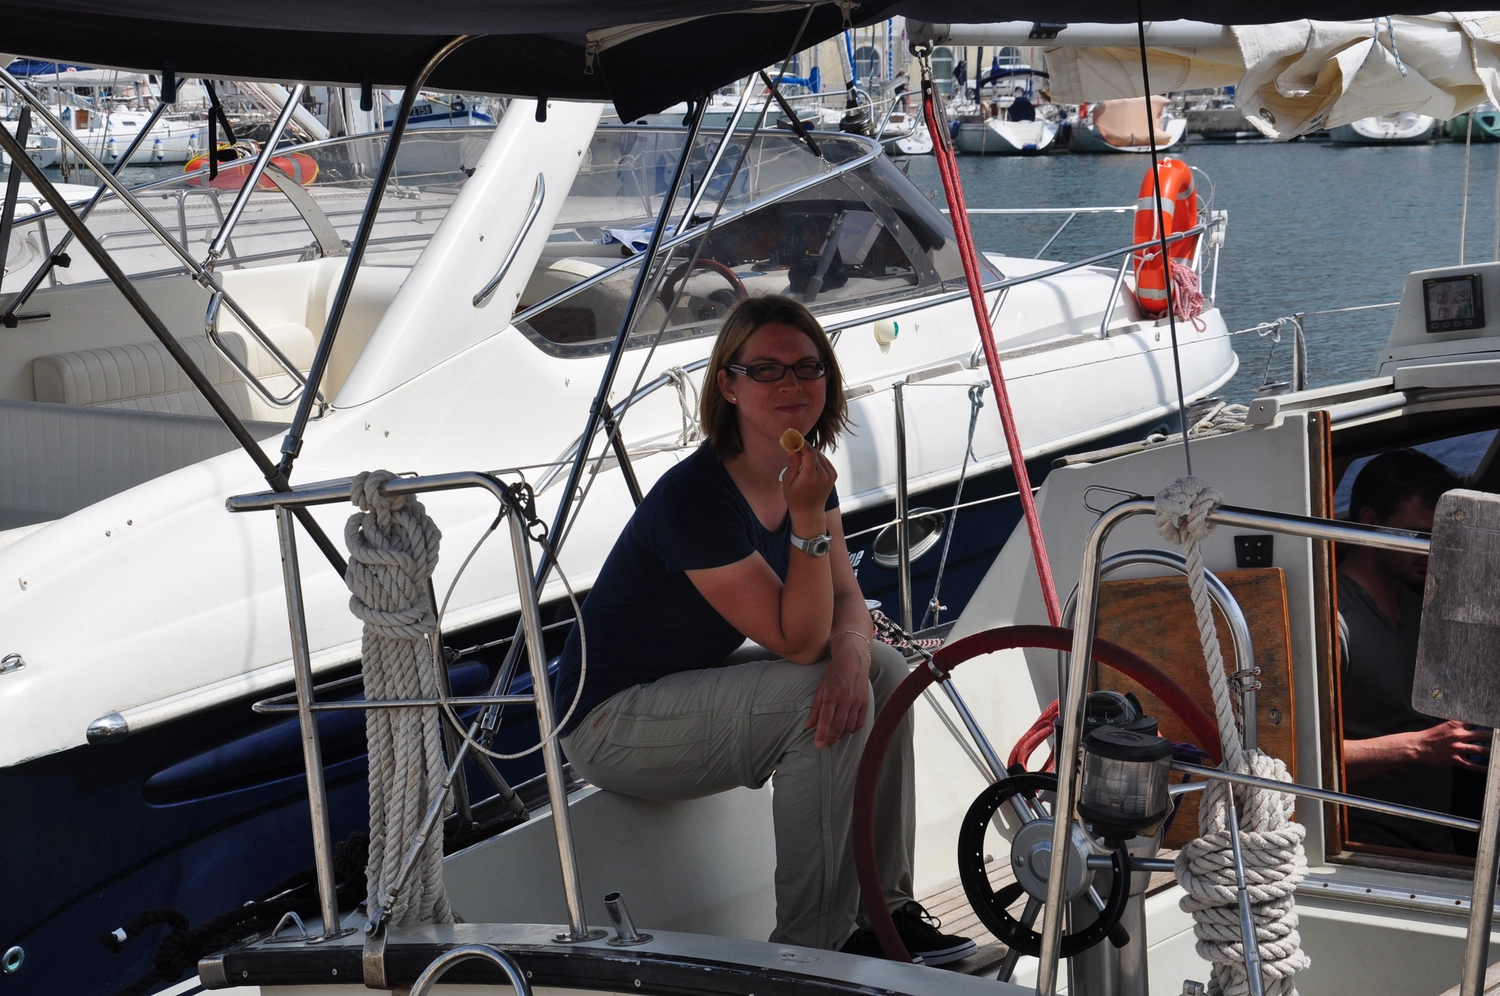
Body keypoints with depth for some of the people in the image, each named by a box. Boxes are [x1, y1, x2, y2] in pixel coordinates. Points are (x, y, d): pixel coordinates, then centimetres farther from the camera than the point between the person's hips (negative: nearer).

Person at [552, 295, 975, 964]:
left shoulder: (804, 470, 0)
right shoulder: (693, 497, -27)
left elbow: (846, 600, -2)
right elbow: (797, 642, -27)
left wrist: (852, 654, -25)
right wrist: (809, 519, -37)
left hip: (695, 687, 9)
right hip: (612, 721, -9)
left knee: (884, 669, -4)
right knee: (816, 696, -26)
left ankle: (884, 908, 3)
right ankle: (811, 947, -14)